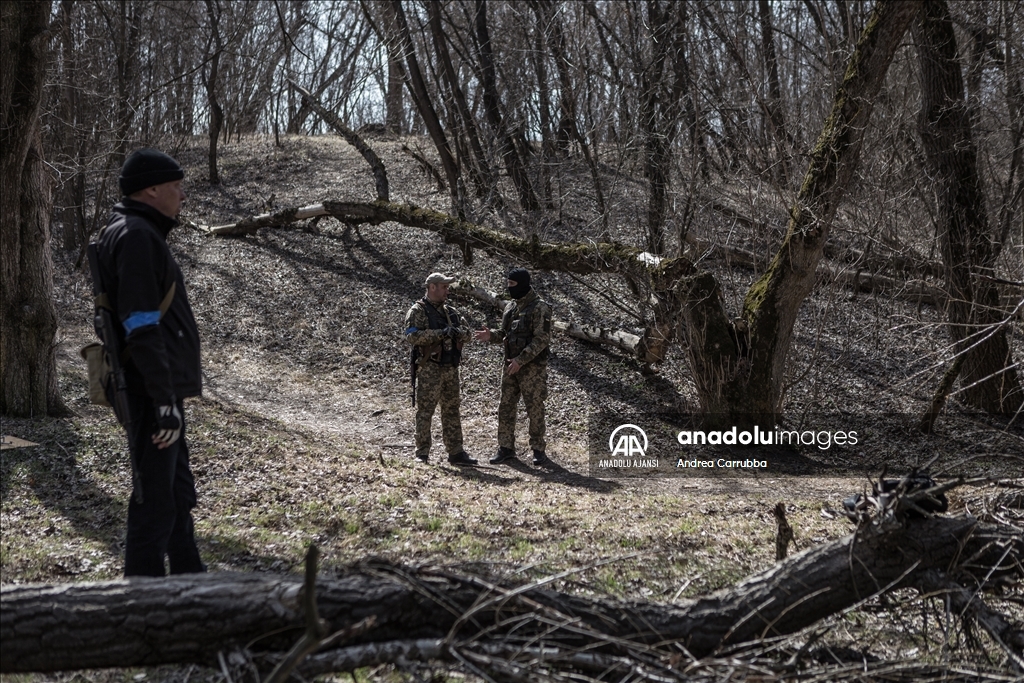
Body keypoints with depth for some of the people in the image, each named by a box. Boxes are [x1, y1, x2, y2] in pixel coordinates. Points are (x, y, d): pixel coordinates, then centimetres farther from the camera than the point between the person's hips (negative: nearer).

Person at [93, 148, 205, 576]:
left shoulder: (141, 233, 17)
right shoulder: (135, 236, -15)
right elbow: (142, 328, -23)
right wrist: (165, 401, -24)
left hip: (161, 389, 11)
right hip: (152, 393, -11)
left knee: (178, 493, 19)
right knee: (156, 501, -5)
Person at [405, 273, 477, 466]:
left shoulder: (450, 312, 16)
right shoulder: (418, 311, -5)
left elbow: (468, 334, 12)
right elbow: (412, 335, -20)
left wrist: (458, 332, -12)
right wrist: (440, 333, -25)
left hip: (450, 368, 7)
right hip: (429, 368, -7)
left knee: (451, 410, 10)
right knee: (425, 411, -3)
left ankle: (456, 452, 16)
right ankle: (422, 454, 2)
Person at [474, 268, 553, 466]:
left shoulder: (539, 308, -12)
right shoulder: (511, 307, 12)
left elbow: (541, 339, -18)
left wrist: (521, 360, -22)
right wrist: (491, 336, -3)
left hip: (532, 366, -8)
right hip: (511, 365, 8)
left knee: (535, 409, -2)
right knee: (506, 407, 7)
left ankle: (538, 451, 6)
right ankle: (506, 448, 15)